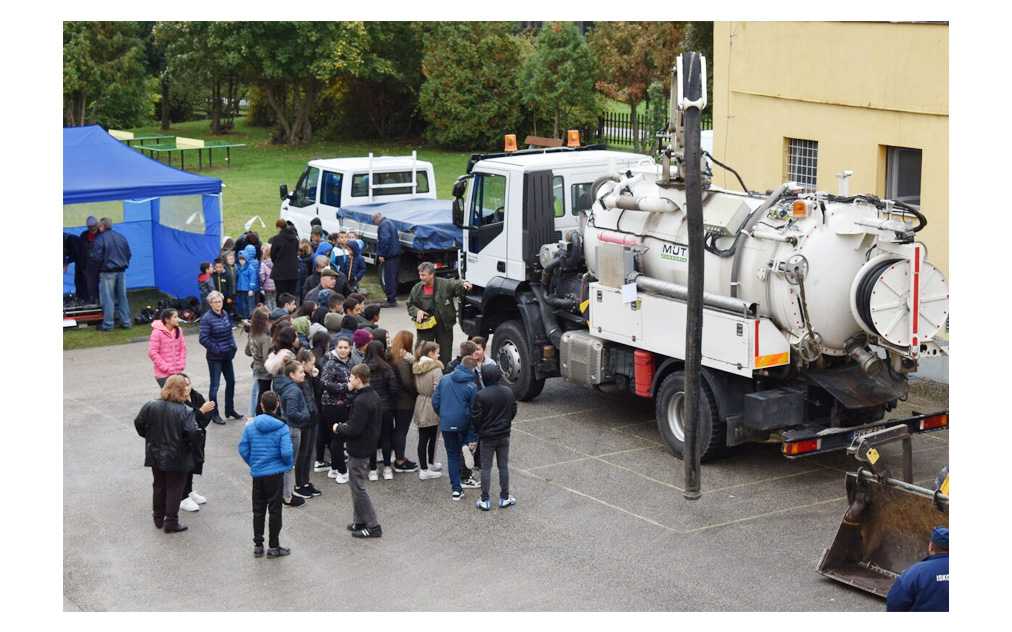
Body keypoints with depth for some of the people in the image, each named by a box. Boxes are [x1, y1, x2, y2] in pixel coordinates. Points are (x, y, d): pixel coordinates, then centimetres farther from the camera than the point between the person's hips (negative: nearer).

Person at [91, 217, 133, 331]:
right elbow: (128, 254, 14)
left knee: (108, 298, -1)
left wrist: (100, 267, 3)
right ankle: (126, 322, 15)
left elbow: (96, 257, -13)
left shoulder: (99, 239, -10)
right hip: (121, 271, 5)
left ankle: (108, 325, 1)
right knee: (122, 297, 12)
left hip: (107, 273, -5)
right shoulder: (121, 237, 9)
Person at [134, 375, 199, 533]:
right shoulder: (185, 411, -20)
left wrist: (149, 437, 12)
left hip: (155, 455, 5)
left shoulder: (151, 406, -7)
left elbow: (138, 423, -2)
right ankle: (171, 523, 12)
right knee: (174, 489, 8)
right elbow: (192, 433, -26)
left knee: (159, 486, 20)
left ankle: (158, 518, 31)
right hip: (177, 458, -4)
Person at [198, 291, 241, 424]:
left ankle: (229, 409, 32)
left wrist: (233, 346, 4)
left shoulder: (225, 314, 5)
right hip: (214, 358, -7)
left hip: (227, 356, 7)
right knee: (214, 386, 2)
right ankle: (214, 414, 12)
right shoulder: (207, 318, -16)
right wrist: (216, 350, -19)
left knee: (231, 382, 16)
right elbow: (203, 339, -17)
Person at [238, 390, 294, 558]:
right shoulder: (281, 428, -14)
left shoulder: (250, 427, -3)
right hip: (275, 474, -3)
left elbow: (243, 448, 0)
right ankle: (273, 547, 12)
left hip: (257, 474, 3)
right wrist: (289, 463, 1)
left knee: (258, 510, 14)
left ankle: (258, 545, 19)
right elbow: (287, 452, -20)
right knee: (275, 510, 7)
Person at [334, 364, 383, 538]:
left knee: (358, 487, -1)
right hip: (369, 445, 10)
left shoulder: (361, 402, -25)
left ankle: (373, 526, 2)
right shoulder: (374, 396, 7)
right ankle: (359, 521, 26)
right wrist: (346, 426, 11)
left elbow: (354, 430, -26)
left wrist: (339, 428, -8)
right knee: (356, 484, 20)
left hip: (358, 450, -10)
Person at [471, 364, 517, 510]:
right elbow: (513, 411, 6)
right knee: (503, 466, 13)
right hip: (504, 435, 4)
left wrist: (479, 430, 5)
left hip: (487, 437, -4)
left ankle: (485, 501, 9)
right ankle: (504, 498, 19)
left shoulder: (481, 395, -20)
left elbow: (476, 417, -14)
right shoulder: (508, 392, -4)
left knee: (486, 468, 6)